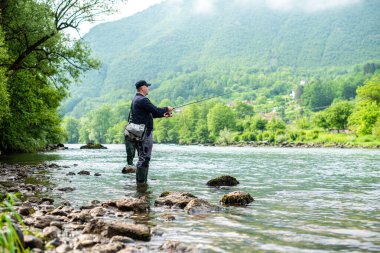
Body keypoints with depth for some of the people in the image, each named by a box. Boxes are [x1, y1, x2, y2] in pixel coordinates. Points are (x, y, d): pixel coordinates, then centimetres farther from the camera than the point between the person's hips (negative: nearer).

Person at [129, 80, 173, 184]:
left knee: (142, 158, 15)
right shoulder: (143, 100, -16)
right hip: (145, 132, -10)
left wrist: (163, 115, 15)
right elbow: (156, 110, -19)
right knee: (144, 158, -7)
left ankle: (140, 181, 20)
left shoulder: (135, 99, 17)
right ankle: (141, 182, -5)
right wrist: (167, 109, -1)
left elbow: (151, 113, 22)